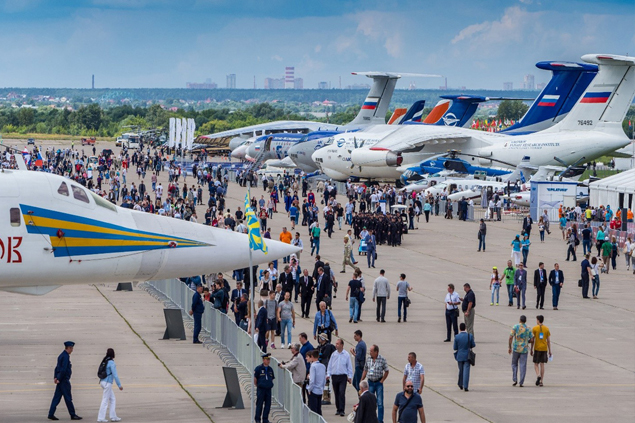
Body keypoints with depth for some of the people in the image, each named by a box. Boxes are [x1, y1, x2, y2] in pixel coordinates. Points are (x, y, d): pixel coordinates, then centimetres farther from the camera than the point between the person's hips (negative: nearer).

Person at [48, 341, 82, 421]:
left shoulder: (62, 355, 15)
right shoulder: (65, 356, -16)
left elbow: (57, 367, 17)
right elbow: (63, 369, -21)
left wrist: (55, 377, 11)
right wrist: (59, 379, -16)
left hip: (61, 380, 9)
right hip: (64, 380, -9)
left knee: (57, 398, 7)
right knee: (68, 398, -2)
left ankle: (51, 414, 5)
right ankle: (73, 415, 4)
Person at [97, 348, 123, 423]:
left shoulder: (105, 361, 9)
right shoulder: (111, 363, -14)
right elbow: (115, 375, -16)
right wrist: (119, 385, -11)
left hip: (103, 382, 8)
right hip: (107, 383, -8)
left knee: (112, 399, 13)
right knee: (105, 400, -2)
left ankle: (113, 417, 13)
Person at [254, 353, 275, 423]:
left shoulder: (270, 369, 9)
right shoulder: (258, 369, -7)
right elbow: (255, 379, -3)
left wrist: (270, 385, 12)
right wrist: (258, 386, 3)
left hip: (268, 389, 5)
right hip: (260, 390, -5)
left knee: (268, 405, 5)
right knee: (259, 405, -1)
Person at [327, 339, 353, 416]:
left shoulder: (346, 354, -1)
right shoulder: (333, 354, 6)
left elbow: (349, 366, 4)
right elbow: (330, 365, 12)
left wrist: (350, 376, 1)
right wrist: (328, 374, 4)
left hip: (343, 376, -3)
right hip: (334, 376, 3)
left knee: (342, 393, -12)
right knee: (336, 394, 7)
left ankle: (342, 410, -12)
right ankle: (338, 409, 17)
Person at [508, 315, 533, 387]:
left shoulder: (515, 327, -4)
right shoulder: (528, 329, 0)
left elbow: (511, 337, -11)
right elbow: (531, 340, 1)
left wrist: (510, 347, -4)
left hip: (516, 349, -1)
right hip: (524, 349, 1)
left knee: (514, 364, 16)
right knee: (523, 366, 2)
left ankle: (515, 380, 3)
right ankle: (521, 383, -3)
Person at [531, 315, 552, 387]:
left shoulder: (534, 328, -5)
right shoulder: (546, 329, 3)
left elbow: (533, 340, -6)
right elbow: (549, 341, 4)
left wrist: (531, 350, 1)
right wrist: (549, 351, 9)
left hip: (537, 349, -3)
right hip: (544, 349, 3)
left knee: (536, 364, 6)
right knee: (542, 364, 8)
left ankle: (538, 376, -21)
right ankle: (541, 381, 6)